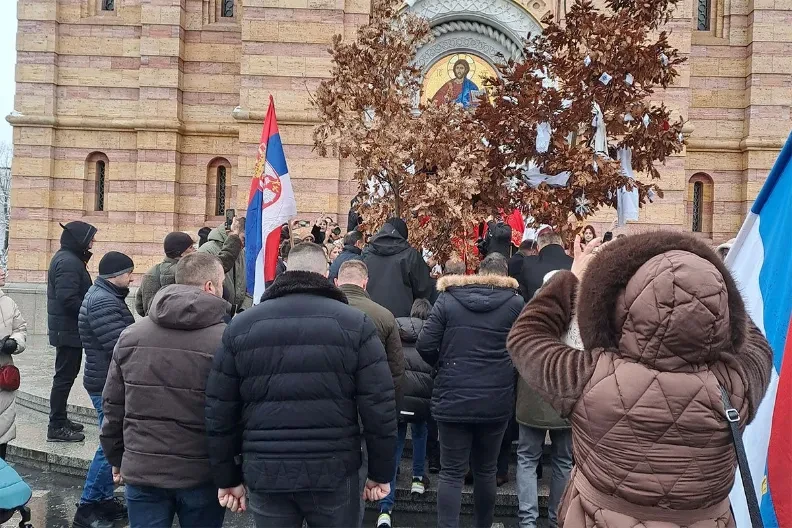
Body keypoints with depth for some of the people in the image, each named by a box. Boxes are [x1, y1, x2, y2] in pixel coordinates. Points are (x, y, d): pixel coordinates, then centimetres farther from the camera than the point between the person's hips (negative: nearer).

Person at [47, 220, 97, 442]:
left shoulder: (66, 258, 14)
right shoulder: (69, 262, -19)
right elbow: (68, 299, -26)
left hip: (66, 329, 11)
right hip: (69, 330, -11)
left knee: (66, 375, 18)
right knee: (65, 376, -4)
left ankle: (60, 419, 29)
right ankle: (56, 427, 3)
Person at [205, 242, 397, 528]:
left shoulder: (241, 326, 3)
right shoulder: (355, 322, -3)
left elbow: (219, 411, 5)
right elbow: (379, 406, -5)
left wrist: (227, 477, 13)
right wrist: (381, 472, 5)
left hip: (264, 472, 2)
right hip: (334, 470, -1)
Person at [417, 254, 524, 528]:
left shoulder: (448, 298, -2)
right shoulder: (515, 302, -3)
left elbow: (425, 345, -7)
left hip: (452, 398, -1)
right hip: (496, 400, 1)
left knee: (451, 472, 5)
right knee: (486, 470, 18)